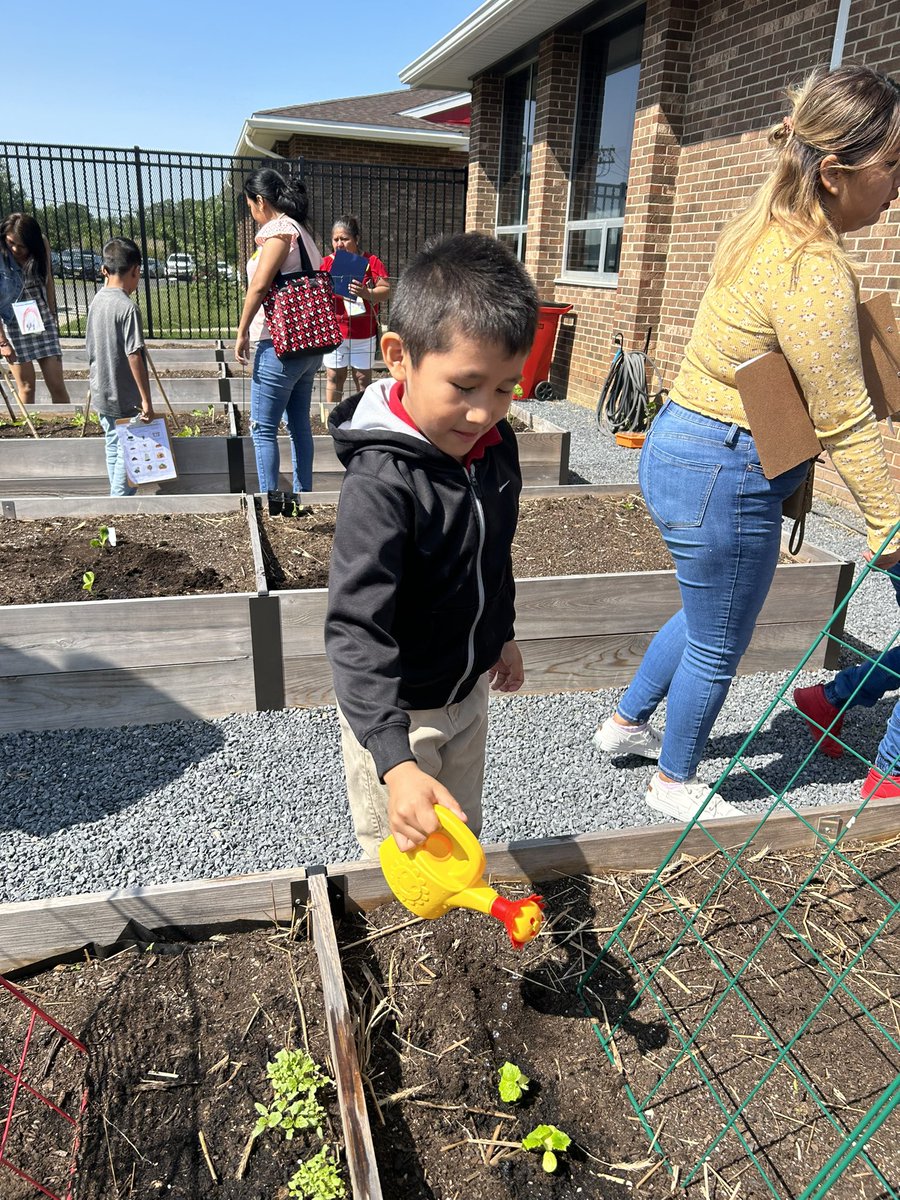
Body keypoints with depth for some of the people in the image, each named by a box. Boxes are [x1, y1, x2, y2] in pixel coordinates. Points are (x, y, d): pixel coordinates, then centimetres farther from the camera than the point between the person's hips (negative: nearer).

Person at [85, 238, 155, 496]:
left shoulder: (97, 301, 6)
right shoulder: (128, 307, -18)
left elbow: (91, 350, 13)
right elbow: (134, 356, -21)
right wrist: (146, 399, -16)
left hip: (102, 395, 8)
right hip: (125, 400, -8)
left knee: (114, 450, 18)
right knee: (127, 454, 1)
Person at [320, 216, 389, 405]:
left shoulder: (371, 262, -1)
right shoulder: (326, 262, 4)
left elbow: (386, 290, -7)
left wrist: (367, 293, -25)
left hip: (363, 333, -1)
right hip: (334, 331, 1)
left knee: (363, 378, 5)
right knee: (334, 376, 6)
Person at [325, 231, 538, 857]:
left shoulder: (497, 445, -8)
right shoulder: (382, 482, -31)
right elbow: (357, 630, -37)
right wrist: (396, 762, -45)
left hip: (469, 689, 7)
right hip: (394, 707, -7)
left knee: (463, 836, 27)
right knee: (401, 854, 16)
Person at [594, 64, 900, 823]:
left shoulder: (765, 232, 9)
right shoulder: (814, 271, -22)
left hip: (682, 446, 10)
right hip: (723, 477, -10)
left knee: (707, 618, 27)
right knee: (719, 646, 10)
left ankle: (626, 723, 44)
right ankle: (674, 783, 32)